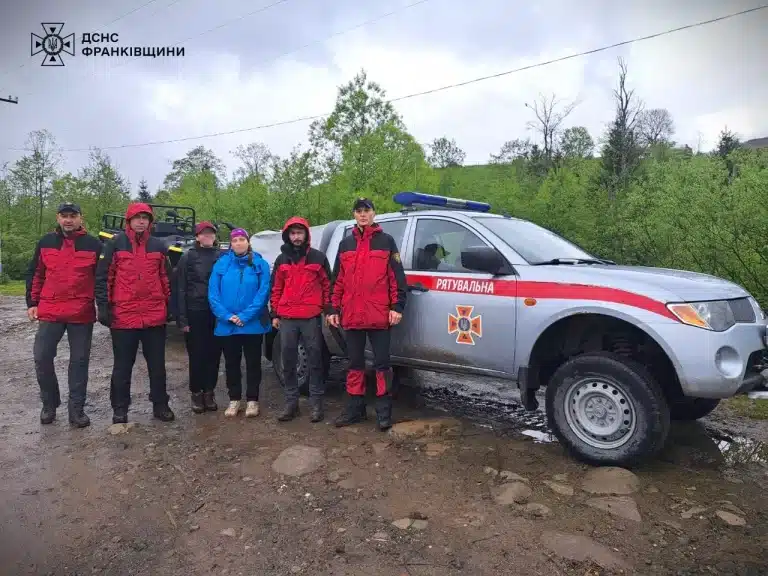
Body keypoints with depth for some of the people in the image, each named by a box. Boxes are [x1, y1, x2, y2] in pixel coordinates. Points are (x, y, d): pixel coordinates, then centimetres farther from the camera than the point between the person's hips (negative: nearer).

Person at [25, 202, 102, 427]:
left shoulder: (94, 245, 0)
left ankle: (76, 408, 15)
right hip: (50, 312, 2)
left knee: (79, 360, 5)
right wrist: (32, 303, 9)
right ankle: (49, 403, 22)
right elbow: (35, 274, 14)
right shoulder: (45, 242, 7)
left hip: (82, 314, -2)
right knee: (42, 358, 2)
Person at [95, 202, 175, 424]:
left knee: (157, 364, 10)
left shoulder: (159, 246, 9)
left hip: (155, 316, 3)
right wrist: (103, 306, -6)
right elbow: (103, 277, -1)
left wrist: (169, 306, 12)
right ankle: (120, 408, 21)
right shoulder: (115, 244, 0)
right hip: (123, 316, -2)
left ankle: (160, 405, 22)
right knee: (123, 366, 9)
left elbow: (166, 278, 14)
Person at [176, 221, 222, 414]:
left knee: (213, 354, 6)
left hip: (217, 314, 2)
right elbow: (181, 289, -1)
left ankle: (209, 392, 20)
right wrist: (182, 318, -7)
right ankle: (196, 393, 18)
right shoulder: (188, 257, 2)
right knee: (196, 355, 3)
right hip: (195, 313, -2)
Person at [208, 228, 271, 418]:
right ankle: (234, 399, 26)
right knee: (231, 363, 12)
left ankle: (252, 400, 20)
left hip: (253, 324, -2)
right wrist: (227, 316, -14)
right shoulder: (221, 264, 4)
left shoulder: (260, 264, -2)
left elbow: (263, 292, -11)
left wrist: (245, 316, -18)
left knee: (253, 362, 7)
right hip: (227, 325, 2)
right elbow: (213, 293, -2)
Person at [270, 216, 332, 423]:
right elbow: (276, 289, 15)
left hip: (311, 318, -3)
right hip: (287, 319, 3)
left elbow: (327, 284, 6)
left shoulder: (318, 257, 4)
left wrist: (328, 309, 2)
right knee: (288, 362, 6)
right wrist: (275, 314, 11)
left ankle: (316, 404, 10)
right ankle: (291, 402, 17)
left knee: (315, 361, 2)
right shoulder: (281, 260, 13)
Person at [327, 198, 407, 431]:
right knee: (355, 363, 12)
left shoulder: (386, 241, 4)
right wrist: (334, 309, 10)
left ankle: (384, 411, 11)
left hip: (379, 315, -4)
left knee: (382, 363, 2)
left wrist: (397, 306, -9)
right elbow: (337, 280, 15)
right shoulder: (345, 244, 15)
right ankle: (355, 407, 24)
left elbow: (397, 276, -1)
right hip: (352, 315, 4)